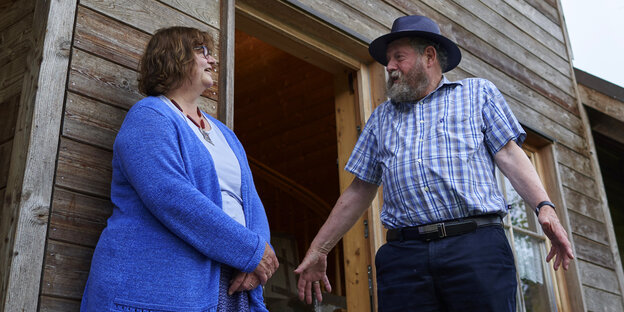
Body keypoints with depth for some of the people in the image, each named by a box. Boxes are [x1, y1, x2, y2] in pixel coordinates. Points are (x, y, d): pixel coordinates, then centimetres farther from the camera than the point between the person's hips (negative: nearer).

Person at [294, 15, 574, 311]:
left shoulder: (477, 92, 16)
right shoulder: (381, 118, 23)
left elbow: (510, 156, 6)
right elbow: (358, 192, 21)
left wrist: (544, 207, -11)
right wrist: (317, 251, 17)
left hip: (475, 245, -2)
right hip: (402, 256, 3)